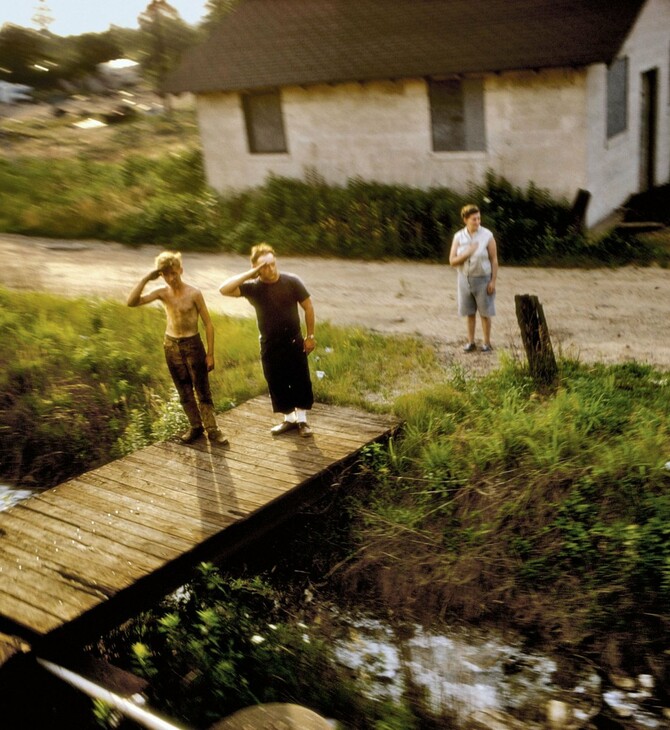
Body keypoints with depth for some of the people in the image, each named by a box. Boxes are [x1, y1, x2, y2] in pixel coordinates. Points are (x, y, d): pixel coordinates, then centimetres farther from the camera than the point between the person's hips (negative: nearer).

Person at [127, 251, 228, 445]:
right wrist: (145, 279, -21)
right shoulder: (162, 292, -4)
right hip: (171, 345, 4)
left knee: (202, 390, 1)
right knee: (184, 391, 12)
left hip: (192, 344, -4)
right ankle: (196, 427, 24)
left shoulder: (194, 293, -13)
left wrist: (210, 353, -11)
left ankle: (212, 430, 7)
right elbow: (131, 302, -14)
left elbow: (208, 323, -9)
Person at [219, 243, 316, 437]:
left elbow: (308, 307, -3)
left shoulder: (291, 281, -12)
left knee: (301, 382, 7)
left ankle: (302, 419, 24)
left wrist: (310, 336, -2)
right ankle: (289, 419, 29)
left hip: (294, 342, -1)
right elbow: (224, 289, -24)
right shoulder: (252, 287, -11)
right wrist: (249, 274, -25)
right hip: (269, 346, 1)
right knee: (277, 384, 11)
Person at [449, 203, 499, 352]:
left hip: (483, 279, -2)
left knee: (485, 313, 5)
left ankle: (487, 343, 15)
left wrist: (493, 281, -12)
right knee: (470, 312, 11)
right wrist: (468, 253, -24)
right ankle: (471, 342, 22)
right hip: (465, 279, 3)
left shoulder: (487, 235, -11)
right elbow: (452, 261, -8)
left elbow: (494, 260, -8)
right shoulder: (459, 237, -5)